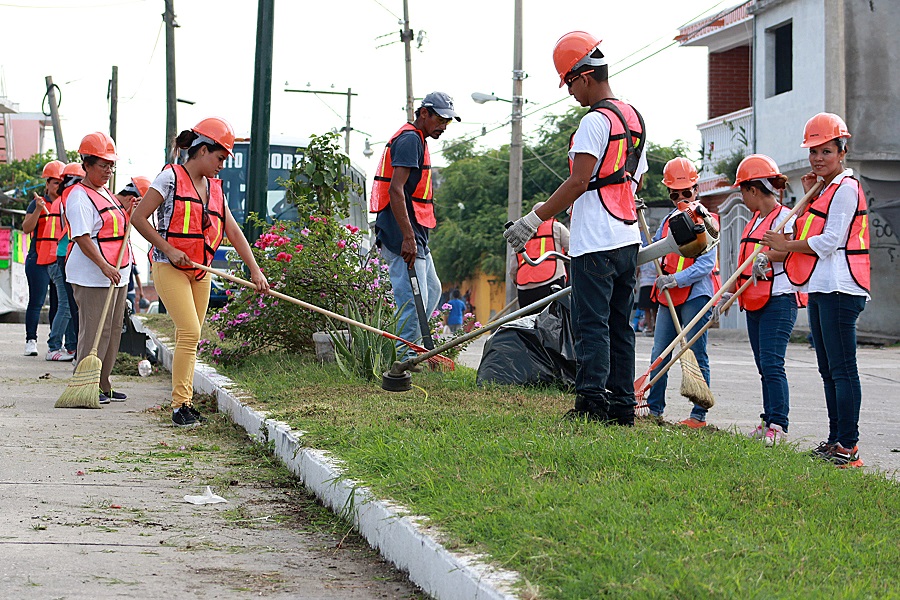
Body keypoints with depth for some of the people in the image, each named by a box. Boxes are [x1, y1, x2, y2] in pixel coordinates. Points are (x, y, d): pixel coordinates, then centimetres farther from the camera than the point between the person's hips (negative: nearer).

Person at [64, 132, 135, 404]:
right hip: (92, 277, -10)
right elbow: (82, 238, -20)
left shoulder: (106, 193, 17)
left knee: (113, 330, 12)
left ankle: (103, 385, 19)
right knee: (94, 330, -8)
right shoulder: (79, 196, -12)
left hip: (116, 274, 10)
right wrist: (104, 266, -27)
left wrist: (128, 213, 11)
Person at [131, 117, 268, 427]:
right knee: (190, 333, -15)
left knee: (189, 338, 7)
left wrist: (254, 270, 6)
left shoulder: (214, 188, 14)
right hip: (169, 268, -7)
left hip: (200, 271, 7)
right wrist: (168, 249, -15)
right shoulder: (171, 177, -6)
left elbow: (233, 232, 14)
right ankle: (180, 405, -11)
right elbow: (139, 218, -9)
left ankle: (185, 403, 12)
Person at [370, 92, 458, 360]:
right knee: (414, 298, -12)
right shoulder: (410, 139, -12)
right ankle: (404, 358, -9)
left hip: (415, 236, 11)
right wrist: (408, 237, -26)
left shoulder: (417, 140, 21)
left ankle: (408, 349, 19)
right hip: (403, 236, -11)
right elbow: (396, 190, -22)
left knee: (432, 291, 17)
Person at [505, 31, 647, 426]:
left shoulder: (595, 121, -11)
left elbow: (578, 183, -17)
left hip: (595, 244, -9)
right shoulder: (634, 119, 17)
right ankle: (622, 405, 12)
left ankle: (591, 401, -13)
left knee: (592, 324, -9)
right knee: (620, 325, 11)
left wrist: (534, 220, -14)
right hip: (629, 240, 9)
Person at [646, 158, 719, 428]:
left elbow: (706, 264, -14)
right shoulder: (669, 220, 14)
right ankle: (654, 408, 18)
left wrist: (675, 279, -24)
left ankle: (699, 415, 0)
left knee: (696, 356, -3)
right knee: (659, 354, 9)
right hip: (668, 296, 7)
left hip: (695, 295, -7)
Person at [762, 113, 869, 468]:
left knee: (842, 369, -10)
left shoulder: (846, 188, -9)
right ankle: (836, 439, 17)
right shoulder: (827, 189, 21)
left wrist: (787, 246, -6)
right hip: (820, 289, 10)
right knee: (829, 369, 12)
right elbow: (812, 234, 17)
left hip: (839, 289, -10)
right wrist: (809, 197, 12)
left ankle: (848, 447, -10)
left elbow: (830, 240, -16)